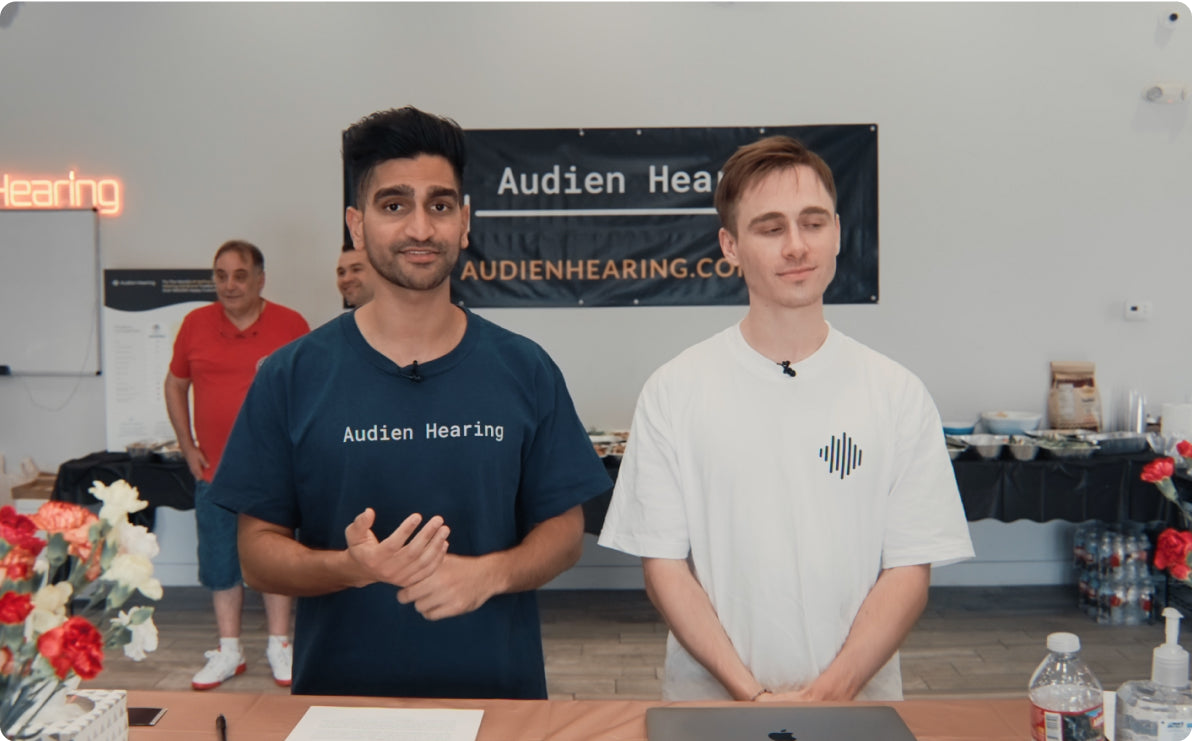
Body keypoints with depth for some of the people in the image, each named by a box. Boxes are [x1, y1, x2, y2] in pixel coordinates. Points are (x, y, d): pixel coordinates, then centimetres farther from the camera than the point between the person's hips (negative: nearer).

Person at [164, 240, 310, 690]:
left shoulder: (291, 325, -4)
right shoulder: (195, 324, 2)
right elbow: (175, 386, 12)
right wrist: (187, 445, 4)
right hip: (214, 471, 2)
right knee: (220, 562, 9)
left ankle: (279, 646, 22)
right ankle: (229, 650, 23)